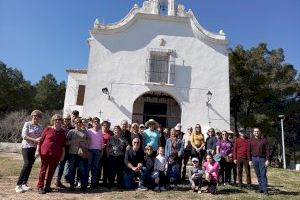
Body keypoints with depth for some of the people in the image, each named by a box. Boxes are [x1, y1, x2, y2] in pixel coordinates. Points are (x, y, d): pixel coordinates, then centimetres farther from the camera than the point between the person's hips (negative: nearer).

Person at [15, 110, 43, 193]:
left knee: (30, 165, 6)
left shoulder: (40, 127, 10)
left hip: (35, 148, 5)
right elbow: (24, 136, -11)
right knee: (27, 164, -15)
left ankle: (24, 183, 17)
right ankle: (18, 185, -6)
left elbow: (41, 138, 8)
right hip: (26, 146, -5)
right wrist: (35, 140, -19)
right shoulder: (27, 124, -3)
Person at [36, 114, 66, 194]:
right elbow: (41, 140, 1)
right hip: (45, 153, -3)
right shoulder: (47, 129, -3)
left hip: (56, 155, 3)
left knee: (52, 170, 10)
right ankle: (40, 186, 15)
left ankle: (47, 186, 22)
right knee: (43, 170, 5)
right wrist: (38, 150, -2)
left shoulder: (62, 131, 6)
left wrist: (63, 154, 9)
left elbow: (63, 144, 10)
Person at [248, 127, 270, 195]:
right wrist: (250, 160, 3)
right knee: (258, 175, 8)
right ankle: (261, 188, 17)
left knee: (263, 174, -6)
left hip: (262, 158, -3)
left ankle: (265, 190, -2)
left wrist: (267, 160, -10)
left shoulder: (264, 140, 0)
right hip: (254, 158, 3)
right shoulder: (251, 140, 6)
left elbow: (267, 150, -3)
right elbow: (249, 151, 8)